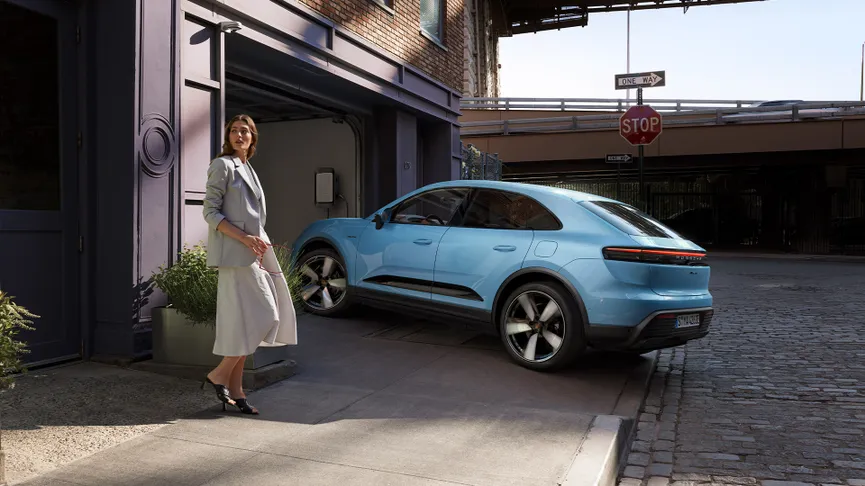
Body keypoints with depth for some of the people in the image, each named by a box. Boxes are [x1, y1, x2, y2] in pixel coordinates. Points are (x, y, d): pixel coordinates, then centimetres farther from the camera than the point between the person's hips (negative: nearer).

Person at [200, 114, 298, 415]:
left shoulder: (248, 170, 21)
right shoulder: (222, 165, -4)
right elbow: (210, 212, -11)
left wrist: (258, 246, 14)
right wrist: (245, 239, -19)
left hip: (253, 253, 8)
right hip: (234, 253, -8)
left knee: (243, 322, 7)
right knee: (261, 316, -12)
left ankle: (234, 389, 13)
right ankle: (219, 374, 1)